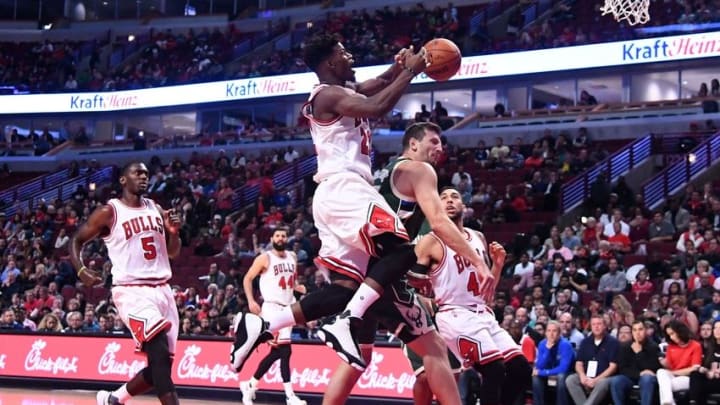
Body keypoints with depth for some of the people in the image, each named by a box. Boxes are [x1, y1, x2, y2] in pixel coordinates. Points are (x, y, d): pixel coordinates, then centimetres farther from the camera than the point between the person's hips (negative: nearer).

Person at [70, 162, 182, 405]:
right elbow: (77, 240, 3)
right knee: (159, 354, -24)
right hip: (131, 291, -7)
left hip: (162, 290, 7)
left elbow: (173, 253, 18)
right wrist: (81, 270, -14)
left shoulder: (156, 210, 13)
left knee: (161, 364, 8)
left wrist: (174, 232, -3)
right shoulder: (109, 212, -3)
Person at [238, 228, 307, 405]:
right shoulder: (265, 258, -6)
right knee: (285, 350, -15)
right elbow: (247, 278, -3)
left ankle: (251, 385, 22)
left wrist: (298, 287, 3)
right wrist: (251, 301, -14)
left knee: (276, 352, 9)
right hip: (272, 307, -7)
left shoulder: (292, 257, 12)